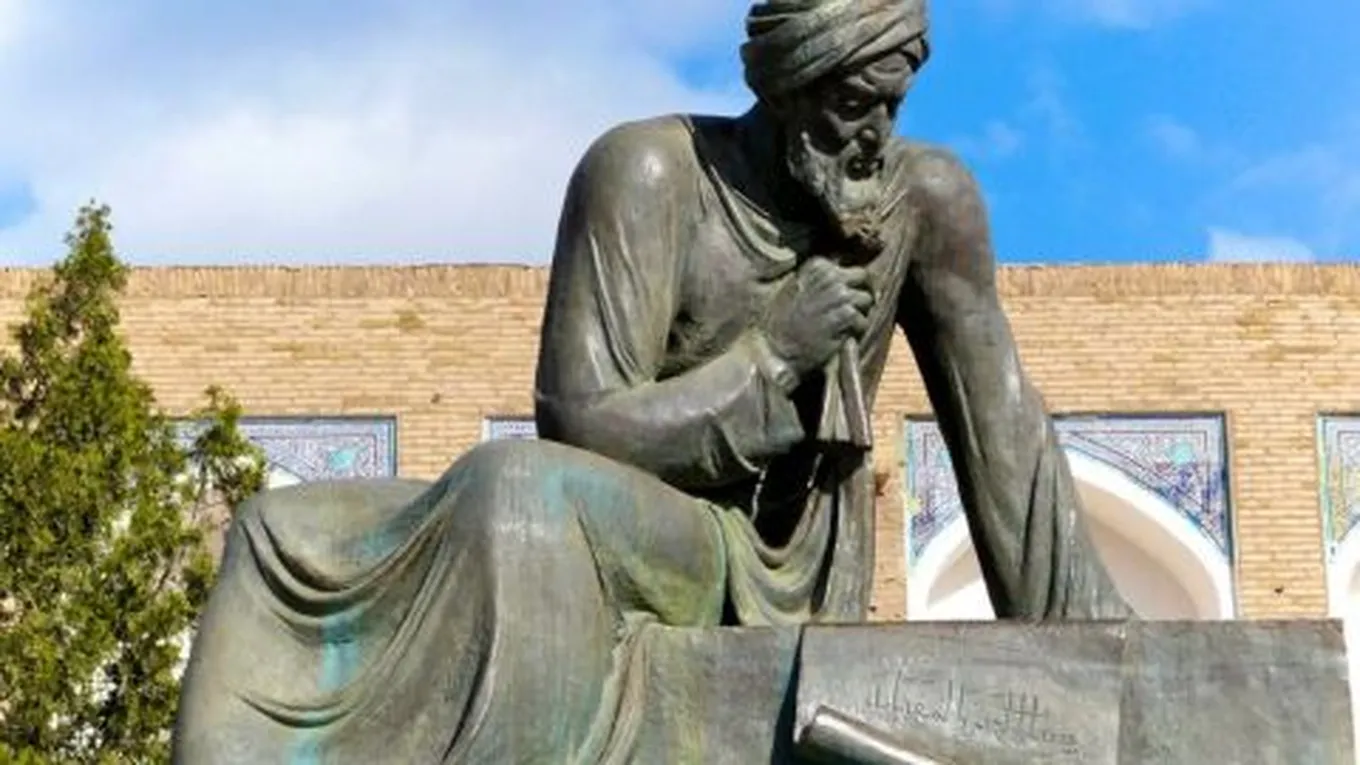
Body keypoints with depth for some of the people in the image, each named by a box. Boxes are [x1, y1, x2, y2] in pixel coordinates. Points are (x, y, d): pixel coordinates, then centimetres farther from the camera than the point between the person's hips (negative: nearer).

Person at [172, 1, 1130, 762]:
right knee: (299, 544, -16)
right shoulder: (647, 173, -13)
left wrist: (1094, 637, -2)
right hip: (642, 541, 2)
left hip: (791, 584, -1)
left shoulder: (928, 197, -5)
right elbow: (582, 431, -17)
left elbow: (1005, 435, 0)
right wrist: (772, 355, -19)